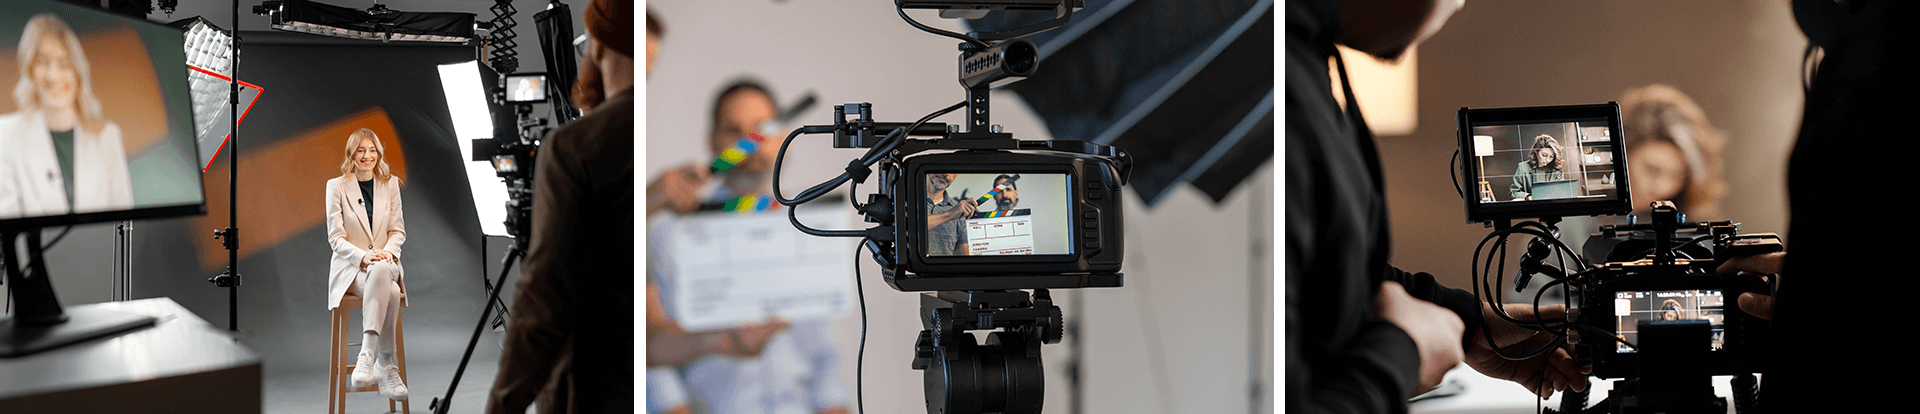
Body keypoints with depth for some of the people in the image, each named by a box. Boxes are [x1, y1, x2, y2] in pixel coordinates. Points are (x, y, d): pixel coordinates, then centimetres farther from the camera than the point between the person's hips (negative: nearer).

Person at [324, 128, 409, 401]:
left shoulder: (390, 184, 12)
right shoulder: (336, 186, 3)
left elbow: (398, 230, 11)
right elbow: (335, 237, -2)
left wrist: (388, 251, -12)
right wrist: (363, 256, -20)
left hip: (384, 263, 2)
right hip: (350, 266, -2)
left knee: (380, 270, -38)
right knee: (390, 293, -36)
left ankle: (367, 355, -42)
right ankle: (386, 367, -35)